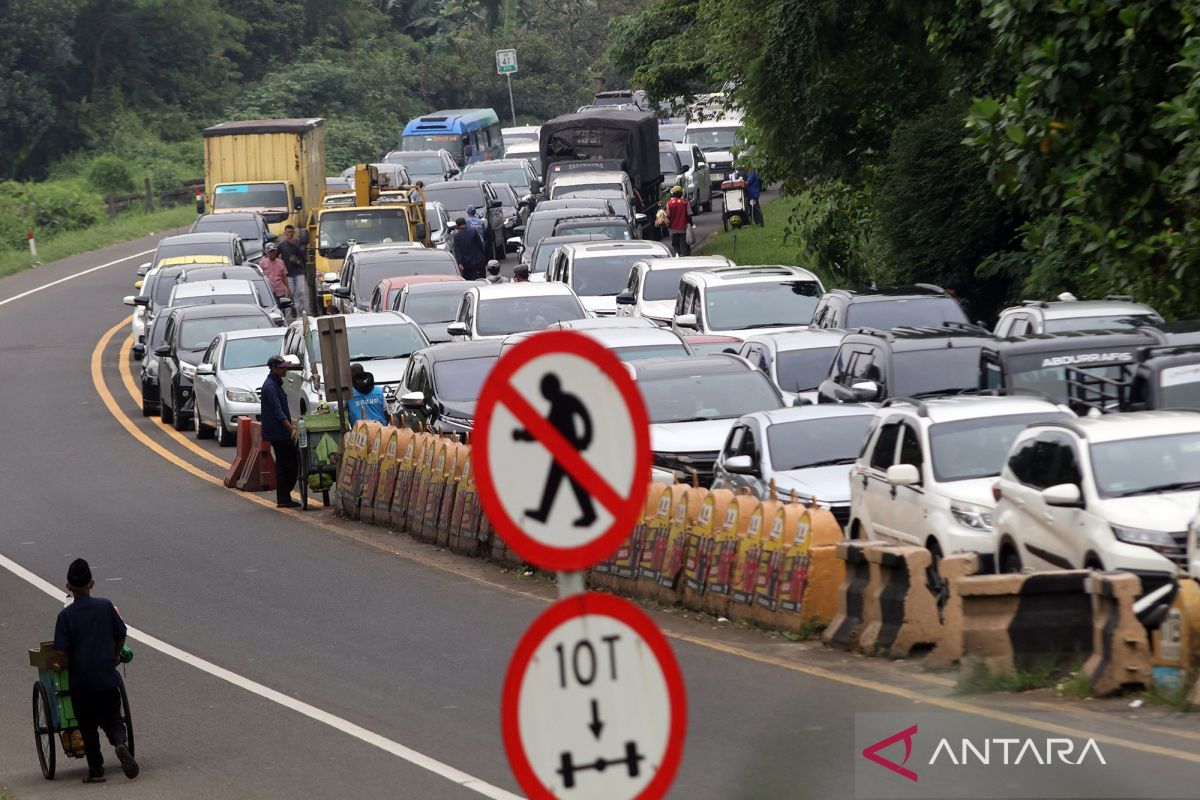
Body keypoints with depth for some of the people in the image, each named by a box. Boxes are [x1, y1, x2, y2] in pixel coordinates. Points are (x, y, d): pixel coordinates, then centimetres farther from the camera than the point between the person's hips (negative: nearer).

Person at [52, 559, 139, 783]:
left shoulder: (66, 615, -9)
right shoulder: (105, 606, -2)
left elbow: (61, 653, -12)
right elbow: (121, 636, 8)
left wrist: (57, 665, 9)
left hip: (81, 682, -1)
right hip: (107, 679, 1)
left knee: (88, 728, 12)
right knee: (113, 720, 10)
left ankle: (96, 771, 12)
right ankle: (121, 744, -21)